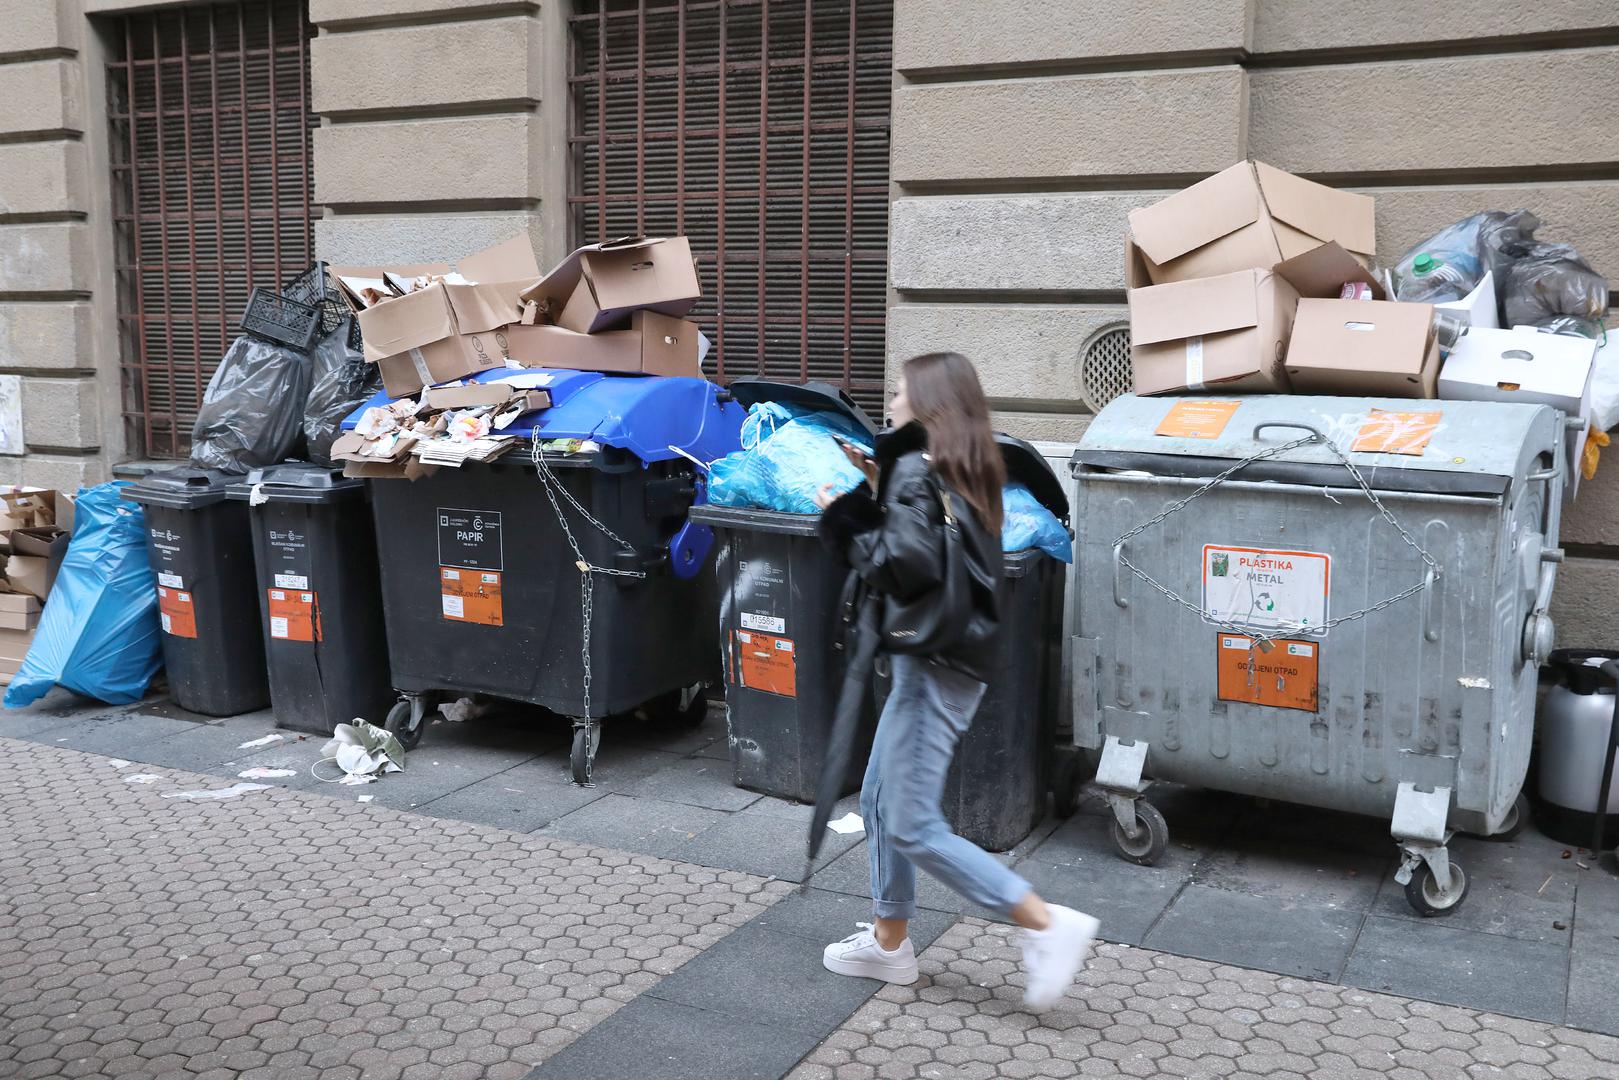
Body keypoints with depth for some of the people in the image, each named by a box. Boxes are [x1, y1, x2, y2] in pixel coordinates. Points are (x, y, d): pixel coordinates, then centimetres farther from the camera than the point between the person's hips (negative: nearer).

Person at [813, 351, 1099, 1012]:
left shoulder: (914, 468, -14)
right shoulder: (968, 472, 13)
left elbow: (907, 567, -24)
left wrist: (844, 516, -11)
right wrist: (880, 488, 12)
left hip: (934, 664, -10)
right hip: (958, 658, 10)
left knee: (914, 828, -5)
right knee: (881, 801, 18)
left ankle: (1049, 926, -4)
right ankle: (889, 942, 28)